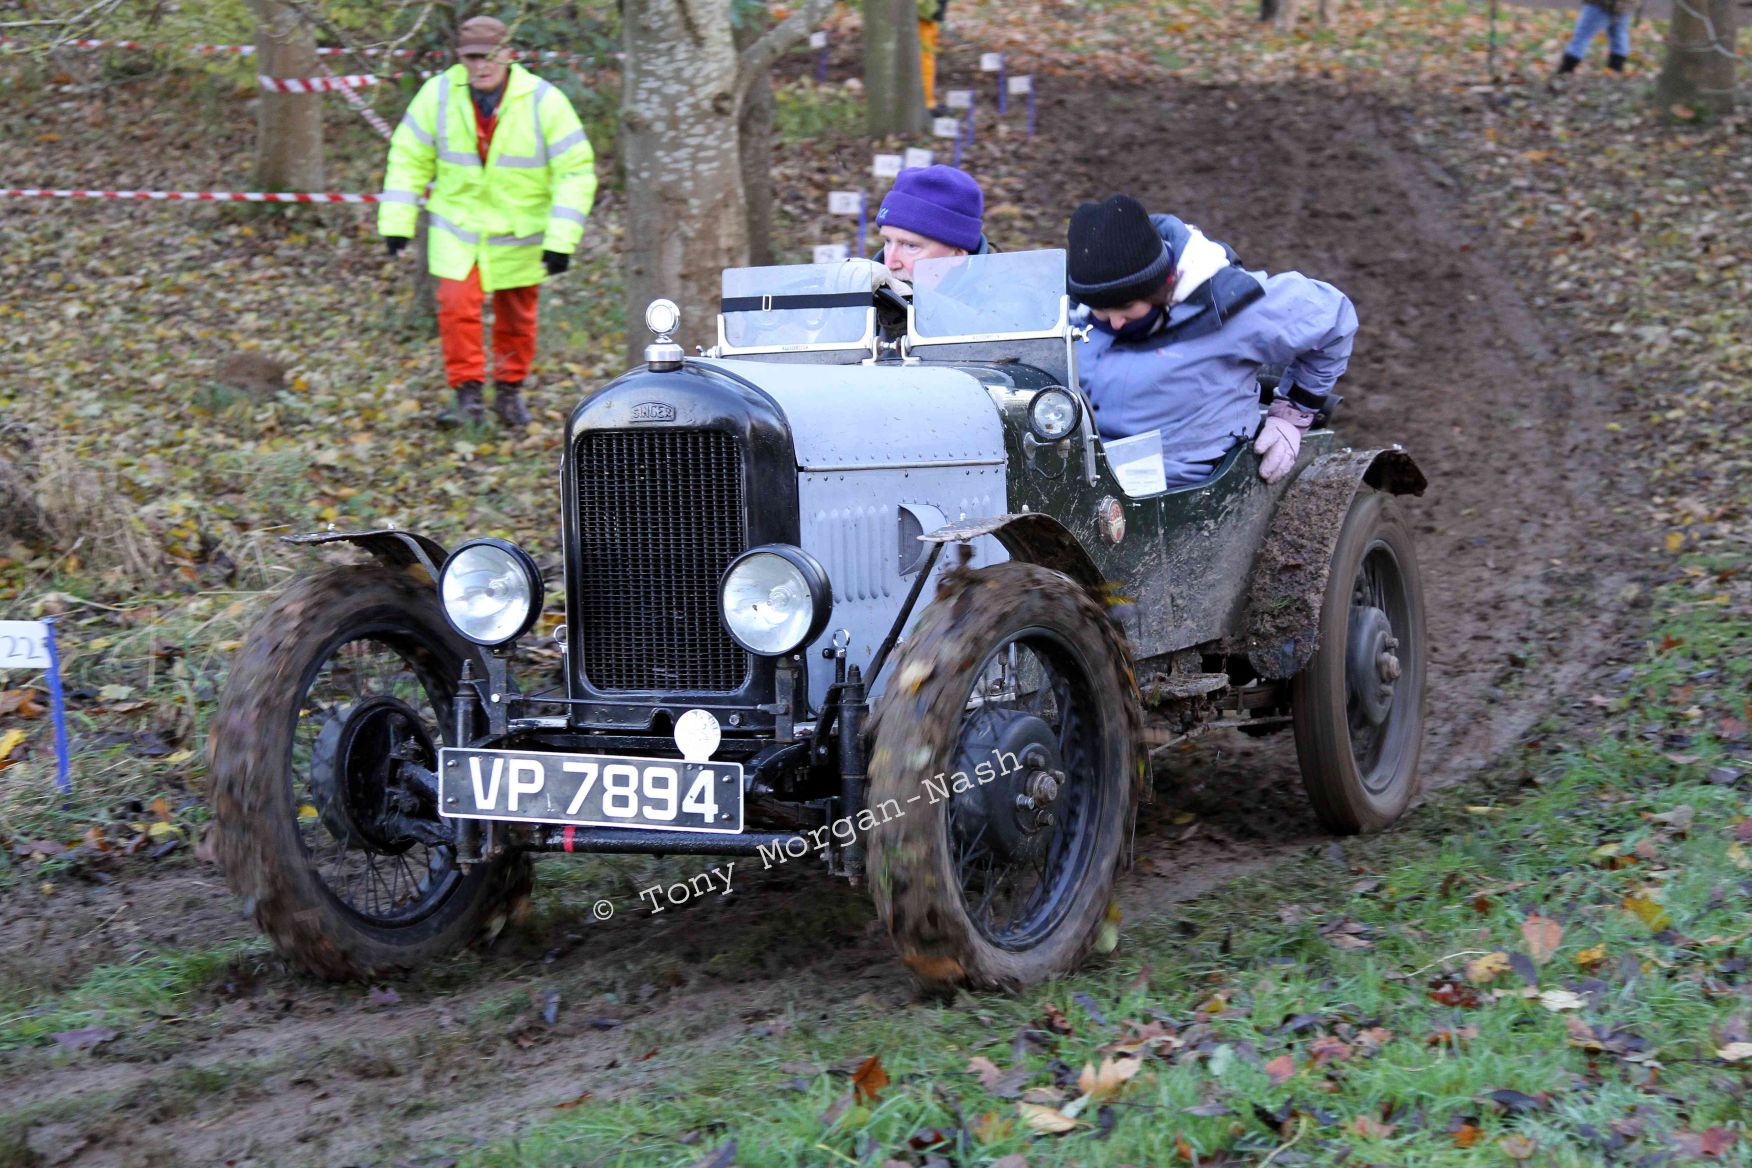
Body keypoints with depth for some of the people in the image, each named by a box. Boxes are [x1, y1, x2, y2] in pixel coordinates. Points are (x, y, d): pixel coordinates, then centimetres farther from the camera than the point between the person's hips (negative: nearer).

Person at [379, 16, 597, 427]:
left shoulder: (544, 101, -15)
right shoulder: (437, 95, -10)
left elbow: (576, 171, -12)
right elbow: (408, 160, 1)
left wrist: (561, 240, -16)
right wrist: (397, 222, -4)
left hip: (519, 233, 0)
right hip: (456, 228, 0)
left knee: (516, 316, 11)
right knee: (456, 304, -15)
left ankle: (509, 392, 32)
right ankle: (468, 397, -6)